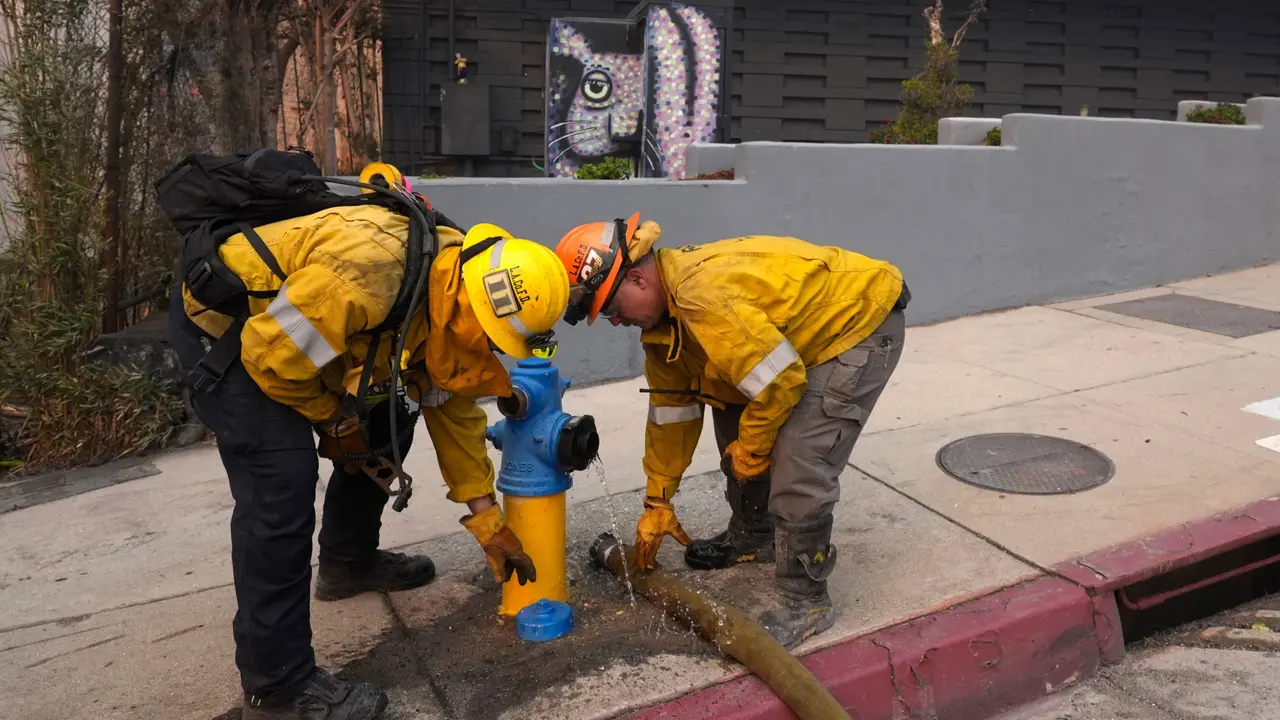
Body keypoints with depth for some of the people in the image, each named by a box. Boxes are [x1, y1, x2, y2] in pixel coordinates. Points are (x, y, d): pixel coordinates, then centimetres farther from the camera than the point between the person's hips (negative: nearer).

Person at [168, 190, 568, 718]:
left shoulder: (452, 299, -7)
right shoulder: (368, 272, -37)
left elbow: (454, 411, 1)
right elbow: (272, 353, -30)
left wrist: (487, 521, 3)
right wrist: (335, 419, -12)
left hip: (282, 315, 9)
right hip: (221, 321, -9)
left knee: (384, 425, 11)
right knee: (282, 479, -20)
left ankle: (348, 562, 32)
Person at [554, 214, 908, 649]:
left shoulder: (703, 295, -34)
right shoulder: (661, 311, -1)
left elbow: (781, 379, -30)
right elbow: (671, 409, 7)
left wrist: (751, 448, -12)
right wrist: (658, 502, 12)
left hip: (863, 319, -10)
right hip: (809, 332, 10)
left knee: (797, 465, -19)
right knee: (732, 412, 17)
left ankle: (803, 600, 0)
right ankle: (752, 537, 36)